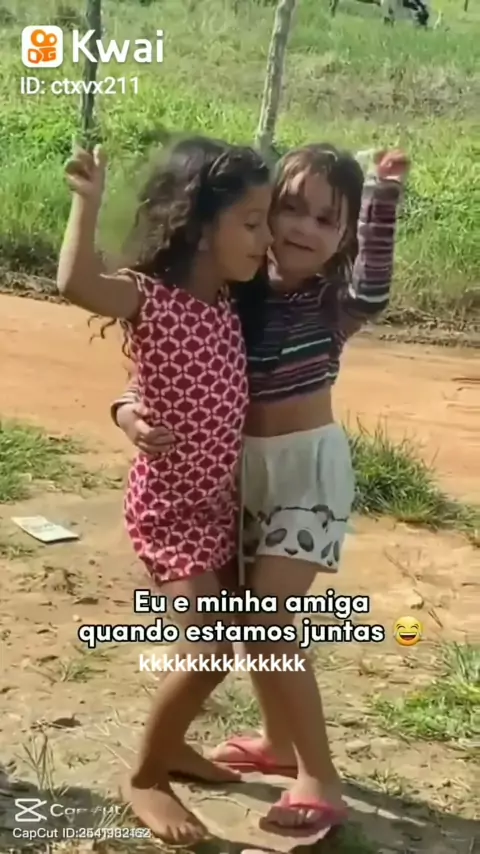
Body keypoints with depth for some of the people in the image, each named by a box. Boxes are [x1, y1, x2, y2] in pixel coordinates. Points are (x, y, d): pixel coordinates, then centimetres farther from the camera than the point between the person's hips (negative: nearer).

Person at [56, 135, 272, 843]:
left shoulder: (227, 300, 2)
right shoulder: (150, 297, -20)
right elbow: (75, 285, -42)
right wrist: (88, 199, -33)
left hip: (217, 496, 8)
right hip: (168, 504, -8)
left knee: (209, 640, 19)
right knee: (209, 651, -11)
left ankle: (171, 744, 41)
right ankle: (144, 779, 11)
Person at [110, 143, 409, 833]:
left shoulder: (335, 300, -12)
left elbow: (373, 291, -36)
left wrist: (383, 193, -44)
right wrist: (132, 409, -20)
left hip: (309, 466, -6)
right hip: (244, 468, 6)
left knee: (266, 618, -11)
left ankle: (320, 777, 4)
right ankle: (280, 740, 39)